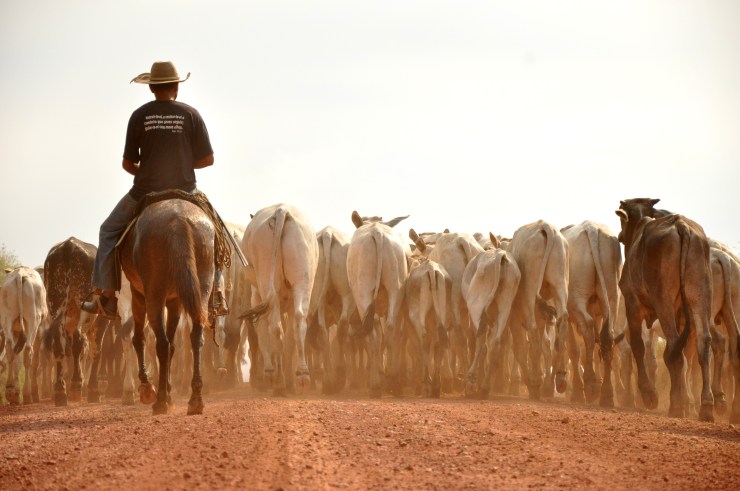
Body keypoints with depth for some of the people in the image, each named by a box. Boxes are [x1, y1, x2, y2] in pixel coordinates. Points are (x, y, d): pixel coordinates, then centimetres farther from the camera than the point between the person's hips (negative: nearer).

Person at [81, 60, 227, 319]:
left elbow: (128, 164, 0)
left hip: (145, 192, -1)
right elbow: (207, 159, -3)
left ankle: (105, 296, 10)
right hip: (185, 191, 1)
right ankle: (216, 295, 16)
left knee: (109, 231, 20)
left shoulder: (139, 116, -3)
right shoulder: (190, 114, -3)